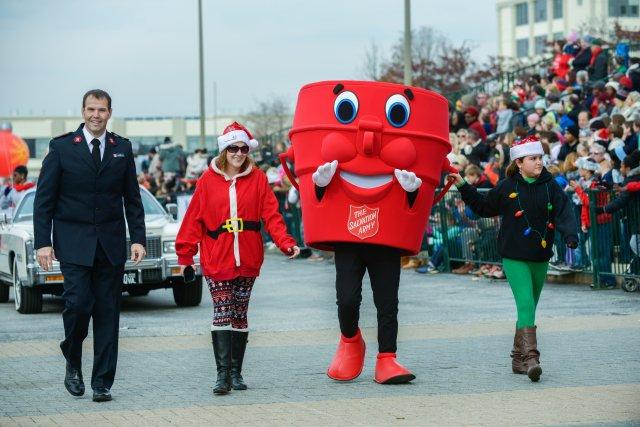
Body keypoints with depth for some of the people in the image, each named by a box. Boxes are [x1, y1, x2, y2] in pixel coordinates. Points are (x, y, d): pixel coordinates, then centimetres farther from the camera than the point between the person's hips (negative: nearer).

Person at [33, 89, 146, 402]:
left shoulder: (122, 148, 8)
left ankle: (102, 382, 6)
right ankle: (73, 366, 12)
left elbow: (132, 198, 12)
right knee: (78, 304, -13)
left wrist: (138, 238, 2)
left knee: (108, 312, 1)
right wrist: (43, 242, -8)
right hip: (74, 243, -2)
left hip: (111, 243, 3)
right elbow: (44, 199, 0)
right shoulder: (61, 147, 0)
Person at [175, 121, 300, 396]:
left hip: (247, 261, 2)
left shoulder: (257, 179, 3)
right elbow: (194, 219, 2)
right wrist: (185, 254, 0)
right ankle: (223, 373, -12)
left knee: (240, 315, 9)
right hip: (216, 261, -2)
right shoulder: (208, 180, 1)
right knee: (222, 314, -9)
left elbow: (271, 216, -2)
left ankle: (236, 372, 16)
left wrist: (286, 243, -15)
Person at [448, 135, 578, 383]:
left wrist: (570, 236, -26)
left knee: (529, 307, 13)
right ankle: (530, 358, -25)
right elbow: (483, 207, 13)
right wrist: (463, 186, 7)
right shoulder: (507, 187, -1)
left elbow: (564, 213, -9)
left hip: (540, 258, 3)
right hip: (514, 258, -3)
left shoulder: (550, 187, 2)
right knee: (526, 305, -18)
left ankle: (519, 358, 24)